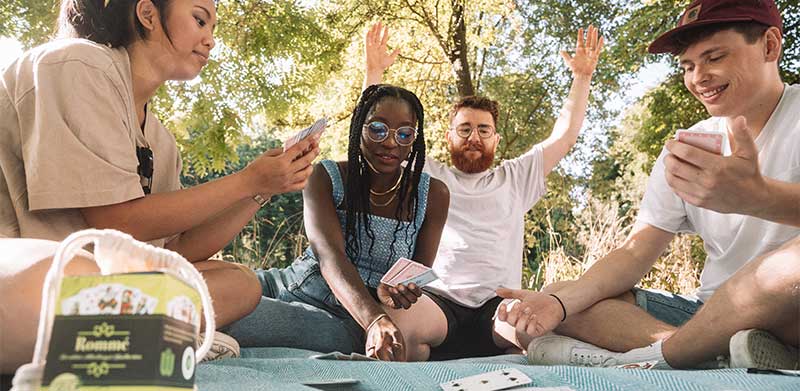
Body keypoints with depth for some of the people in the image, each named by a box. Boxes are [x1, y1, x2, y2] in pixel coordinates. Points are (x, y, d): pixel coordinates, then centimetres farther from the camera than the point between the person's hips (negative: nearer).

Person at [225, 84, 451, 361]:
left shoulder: (433, 195, 1)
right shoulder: (326, 177, -1)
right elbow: (329, 255, -18)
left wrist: (390, 290, -23)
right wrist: (375, 319, -37)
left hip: (348, 324, -2)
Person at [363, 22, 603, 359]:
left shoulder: (515, 178, 25)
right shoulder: (426, 176, 21)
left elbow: (564, 136, 23)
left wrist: (582, 77, 18)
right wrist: (373, 72, 12)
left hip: (498, 305, 2)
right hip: (437, 301, -1)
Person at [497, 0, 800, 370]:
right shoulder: (684, 152, 10)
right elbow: (635, 253, 3)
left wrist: (756, 196, -43)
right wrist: (558, 302, -13)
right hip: (711, 310, 5)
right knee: (558, 299, -6)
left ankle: (661, 354, -19)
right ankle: (719, 351, -23)